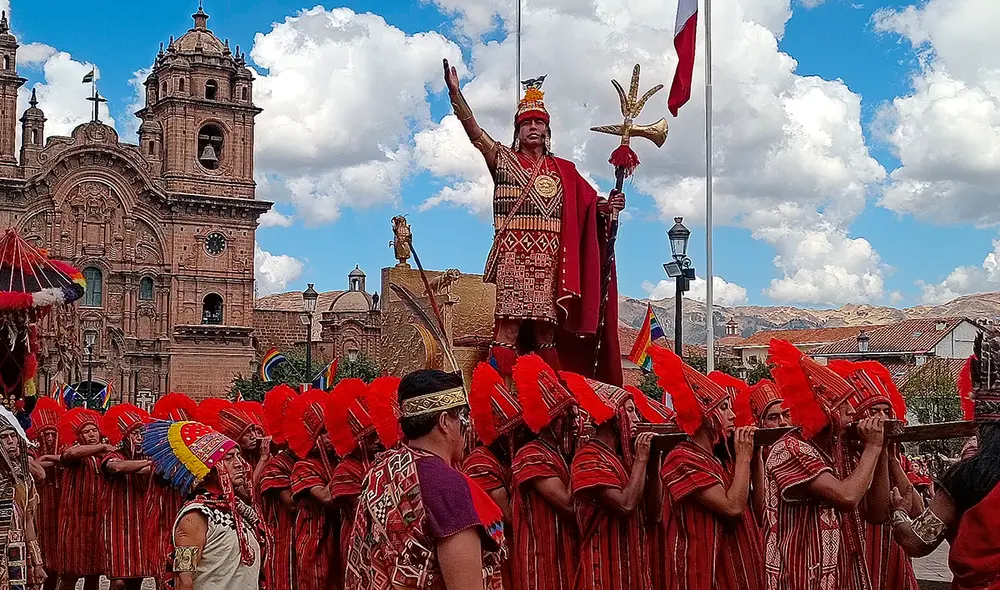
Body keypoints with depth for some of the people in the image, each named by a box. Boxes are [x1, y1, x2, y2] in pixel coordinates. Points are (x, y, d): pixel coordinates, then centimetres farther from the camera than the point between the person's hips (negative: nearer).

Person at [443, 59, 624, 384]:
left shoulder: (563, 170, 18)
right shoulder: (504, 159, 9)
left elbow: (589, 203, 13)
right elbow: (474, 131, -3)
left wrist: (608, 205, -9)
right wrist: (455, 93, -16)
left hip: (550, 261, 3)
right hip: (514, 257, -3)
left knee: (546, 336, 3)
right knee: (508, 330, -12)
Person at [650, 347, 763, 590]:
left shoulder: (721, 457, 11)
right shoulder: (682, 460, -15)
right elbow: (733, 507, -21)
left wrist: (755, 454, 6)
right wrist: (743, 457, -11)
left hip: (732, 565, 9)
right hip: (703, 567, -9)